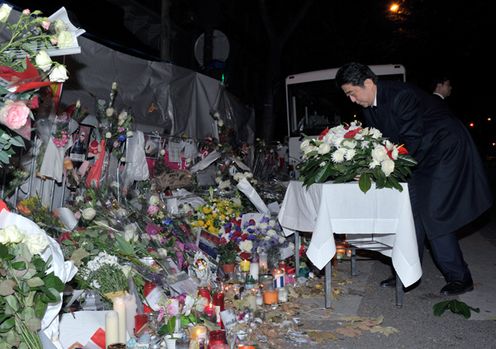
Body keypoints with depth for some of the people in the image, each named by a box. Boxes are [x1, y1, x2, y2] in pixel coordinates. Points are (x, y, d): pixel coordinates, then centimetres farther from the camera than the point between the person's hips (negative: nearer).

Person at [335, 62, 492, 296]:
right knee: (411, 209, 6)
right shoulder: (369, 107, -1)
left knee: (433, 214, -10)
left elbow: (411, 141, -26)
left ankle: (459, 278, 4)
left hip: (445, 151, -8)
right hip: (421, 157, 8)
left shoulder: (402, 95, -26)